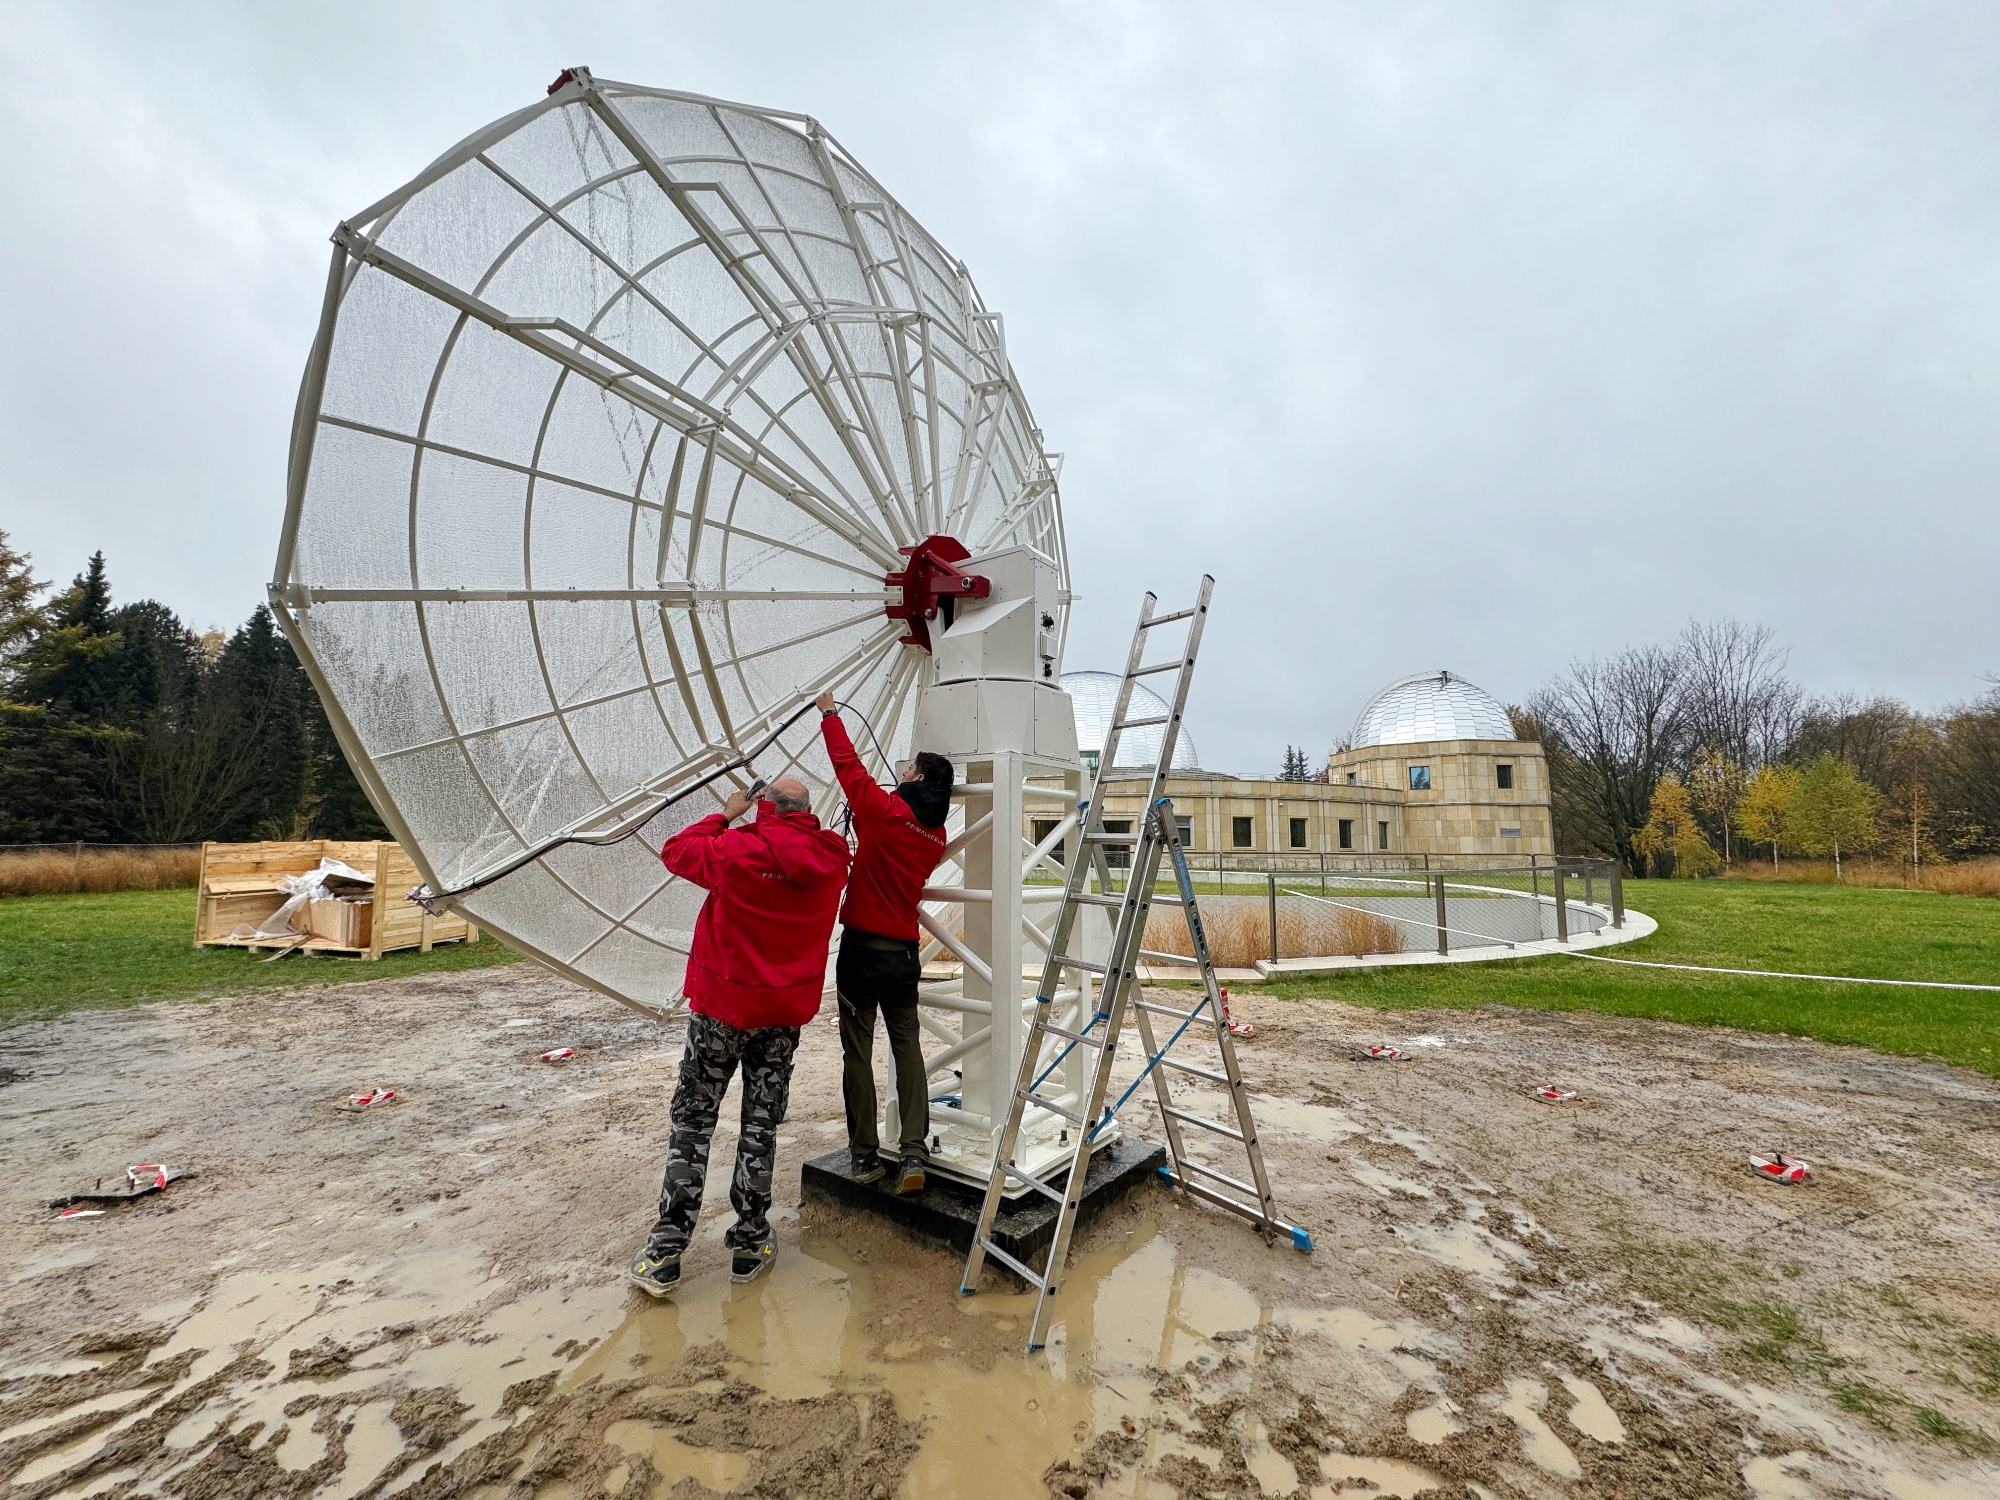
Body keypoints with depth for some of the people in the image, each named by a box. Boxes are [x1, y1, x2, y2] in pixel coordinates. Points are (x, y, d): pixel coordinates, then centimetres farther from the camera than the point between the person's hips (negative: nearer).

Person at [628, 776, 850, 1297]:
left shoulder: (739, 850, -17)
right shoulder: (831, 858, -5)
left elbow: (674, 851, -1)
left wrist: (726, 815, 8)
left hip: (724, 1005, -3)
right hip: (786, 1011, 3)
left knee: (692, 1119, 9)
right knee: (761, 1123, 14)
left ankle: (665, 1253, 13)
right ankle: (750, 1243, 23)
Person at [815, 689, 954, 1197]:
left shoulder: (884, 812, -12)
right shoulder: (936, 835, 6)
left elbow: (848, 762, -3)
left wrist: (829, 712, 9)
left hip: (863, 947, -5)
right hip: (905, 951, 5)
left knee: (858, 1051, 5)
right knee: (908, 1047, 9)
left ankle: (865, 1155, 12)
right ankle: (913, 1153, 5)